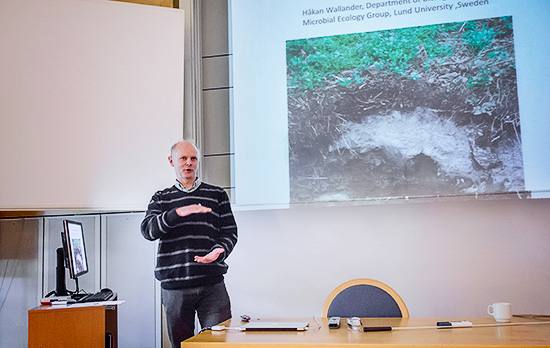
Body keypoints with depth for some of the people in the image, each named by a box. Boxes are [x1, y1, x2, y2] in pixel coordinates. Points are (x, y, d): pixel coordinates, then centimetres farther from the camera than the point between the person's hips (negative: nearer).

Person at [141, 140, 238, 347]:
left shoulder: (217, 195, 12)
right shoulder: (161, 199, 13)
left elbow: (230, 232, 9)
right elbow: (148, 230, -3)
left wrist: (219, 251, -13)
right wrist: (177, 213, -19)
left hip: (211, 284, -1)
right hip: (173, 286, 1)